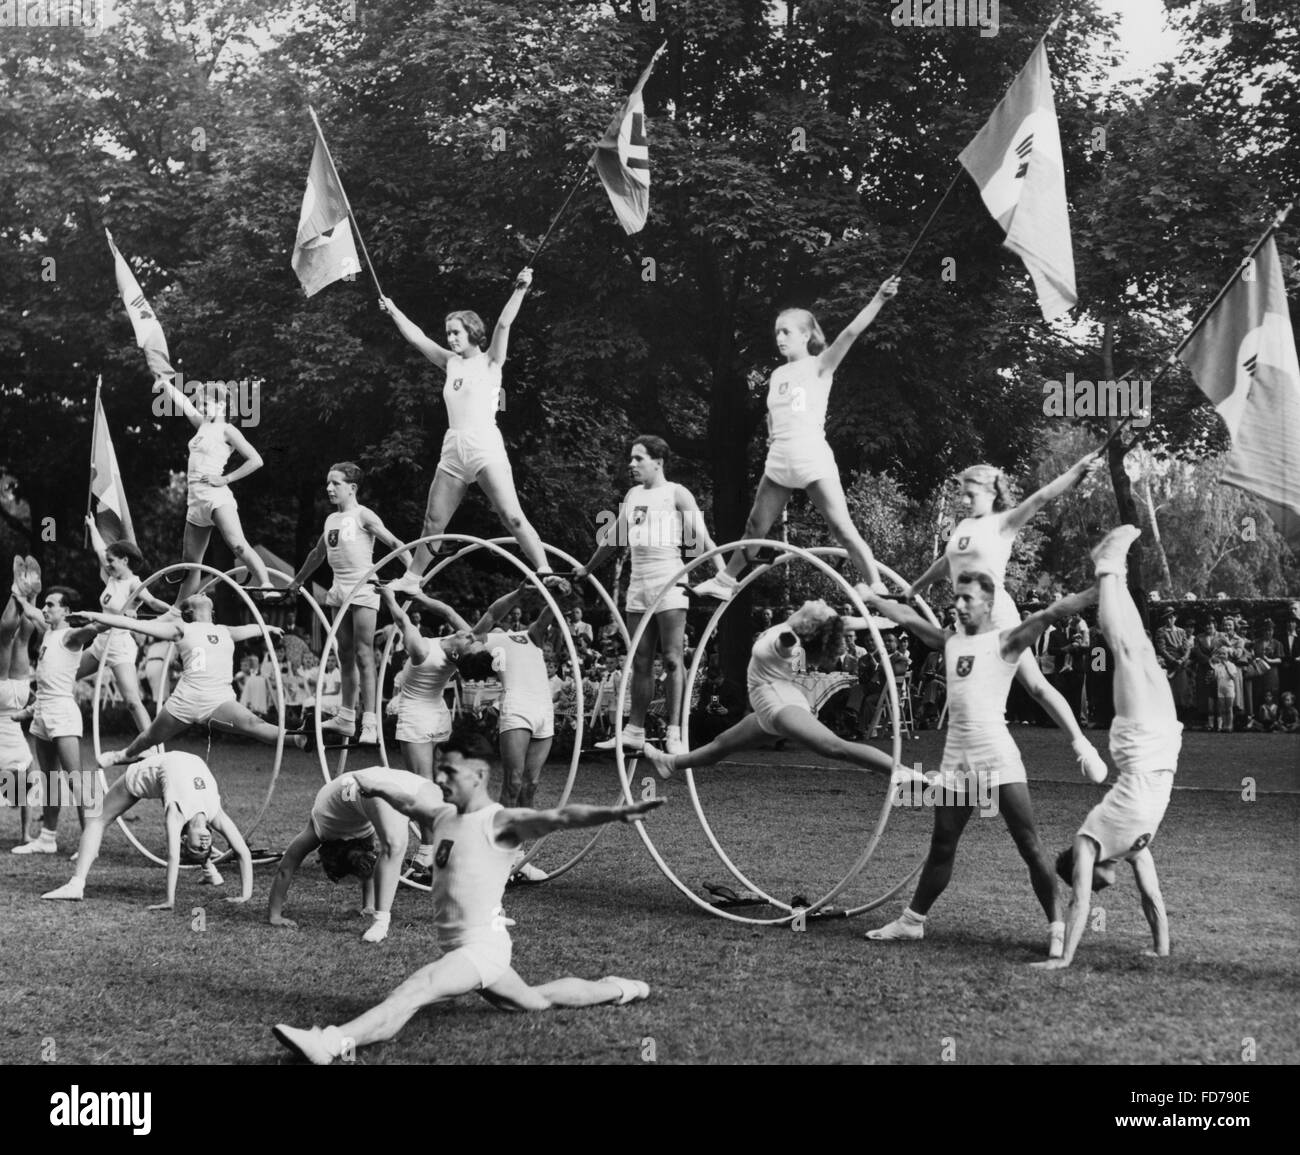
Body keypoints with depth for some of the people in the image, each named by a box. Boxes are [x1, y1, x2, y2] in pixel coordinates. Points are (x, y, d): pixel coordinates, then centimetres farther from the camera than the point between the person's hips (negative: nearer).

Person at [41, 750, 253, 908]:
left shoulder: (215, 814, -33)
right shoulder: (176, 813, -43)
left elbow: (244, 853, -32)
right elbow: (173, 856, -50)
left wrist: (246, 894, -34)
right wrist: (170, 900, -55)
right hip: (151, 771, -3)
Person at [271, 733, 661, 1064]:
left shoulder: (502, 823, -16)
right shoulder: (444, 815, 8)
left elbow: (560, 817, -31)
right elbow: (409, 802, 30)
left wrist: (617, 812, -45)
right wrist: (377, 791, 47)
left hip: (482, 945, -10)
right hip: (456, 946, 10)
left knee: (413, 993, -27)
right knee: (536, 1001, 27)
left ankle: (332, 1043, -41)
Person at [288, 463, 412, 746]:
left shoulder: (362, 515, -6)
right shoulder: (331, 520, 15)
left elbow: (394, 544, -14)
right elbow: (317, 554, 29)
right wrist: (296, 582, 36)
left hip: (363, 587, -7)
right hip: (340, 589, 7)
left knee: (363, 655, -10)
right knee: (346, 656, 10)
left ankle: (370, 723, -12)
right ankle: (346, 717, 16)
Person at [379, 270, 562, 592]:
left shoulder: (489, 361, 3)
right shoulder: (452, 363, 17)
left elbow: (503, 324, -10)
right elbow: (416, 337, 24)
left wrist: (519, 290, -19)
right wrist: (393, 312, 29)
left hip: (485, 447, -6)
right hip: (453, 450, 6)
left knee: (512, 516, -17)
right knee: (433, 521, 11)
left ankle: (545, 572, -19)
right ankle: (411, 579, 21)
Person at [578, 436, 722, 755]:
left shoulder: (676, 493, -2)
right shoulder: (633, 495, 16)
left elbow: (701, 536, -10)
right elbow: (612, 537, 28)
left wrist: (722, 572, -22)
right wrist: (587, 568, 35)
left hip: (668, 584, -6)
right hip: (638, 586, 6)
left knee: (672, 660, -7)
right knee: (640, 663, 8)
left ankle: (674, 734, -8)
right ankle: (634, 731, 11)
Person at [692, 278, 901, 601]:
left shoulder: (819, 366, -2)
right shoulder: (777, 375, 14)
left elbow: (851, 332, -17)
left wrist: (878, 299, -29)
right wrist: (775, 438, 7)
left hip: (813, 457, -6)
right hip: (779, 461, 6)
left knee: (842, 527, -10)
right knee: (755, 528, 13)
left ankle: (877, 587, -7)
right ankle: (725, 581, 26)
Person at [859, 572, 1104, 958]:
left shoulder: (1005, 642, -1)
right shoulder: (950, 642, 16)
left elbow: (1052, 612, -13)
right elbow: (906, 617, 26)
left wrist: (1098, 592, -22)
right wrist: (868, 597, 32)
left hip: (997, 755, -5)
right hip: (956, 758, 5)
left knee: (1029, 845, -7)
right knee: (941, 847, 14)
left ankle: (1058, 927, -3)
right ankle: (912, 921, 24)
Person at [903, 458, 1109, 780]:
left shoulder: (1003, 522, -4)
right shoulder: (961, 527, 13)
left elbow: (1041, 497, -17)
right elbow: (945, 562, 30)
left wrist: (1077, 471, -30)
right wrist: (915, 588, 41)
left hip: (997, 612, -6)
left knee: (1035, 684, -9)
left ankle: (1081, 746, -3)